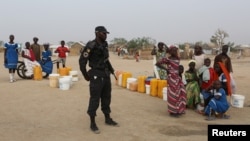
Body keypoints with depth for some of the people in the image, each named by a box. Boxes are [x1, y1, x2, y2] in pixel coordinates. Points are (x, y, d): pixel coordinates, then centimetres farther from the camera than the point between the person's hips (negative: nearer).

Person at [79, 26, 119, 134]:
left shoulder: (104, 44, 9)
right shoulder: (91, 45, -15)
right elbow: (82, 60, -15)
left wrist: (110, 68, 16)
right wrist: (86, 75, -11)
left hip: (106, 75, 8)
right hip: (96, 76, -8)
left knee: (106, 98, 16)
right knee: (95, 100, -1)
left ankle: (108, 119, 29)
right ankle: (92, 123, 10)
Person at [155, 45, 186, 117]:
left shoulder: (178, 59, 11)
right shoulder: (167, 59, -10)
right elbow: (157, 63, -12)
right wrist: (166, 69, -11)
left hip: (177, 77, 8)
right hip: (171, 78, -7)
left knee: (181, 93, 9)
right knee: (173, 94, -3)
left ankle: (179, 109, 22)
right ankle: (173, 111, 8)